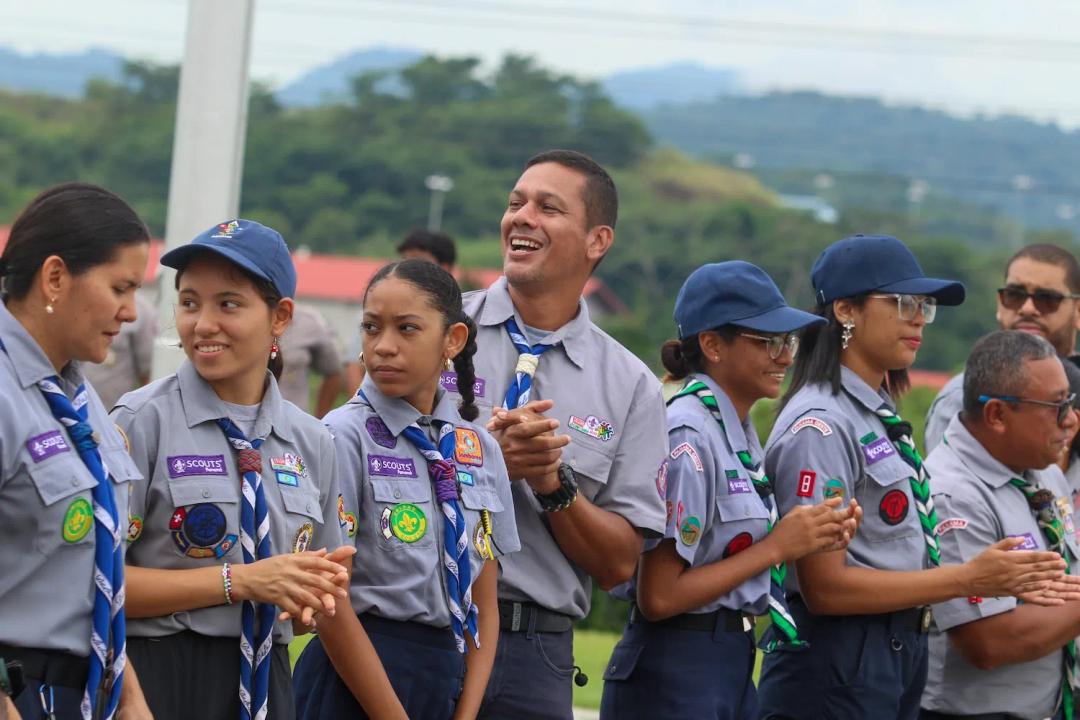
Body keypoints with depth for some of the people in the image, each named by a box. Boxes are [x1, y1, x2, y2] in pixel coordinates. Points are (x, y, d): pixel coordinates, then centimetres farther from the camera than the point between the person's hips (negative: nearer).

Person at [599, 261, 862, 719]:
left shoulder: (741, 433, 11)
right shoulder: (687, 437, -16)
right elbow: (658, 598, -20)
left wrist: (811, 538, -2)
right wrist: (776, 547, -14)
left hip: (732, 664, 9)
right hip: (673, 679, -9)